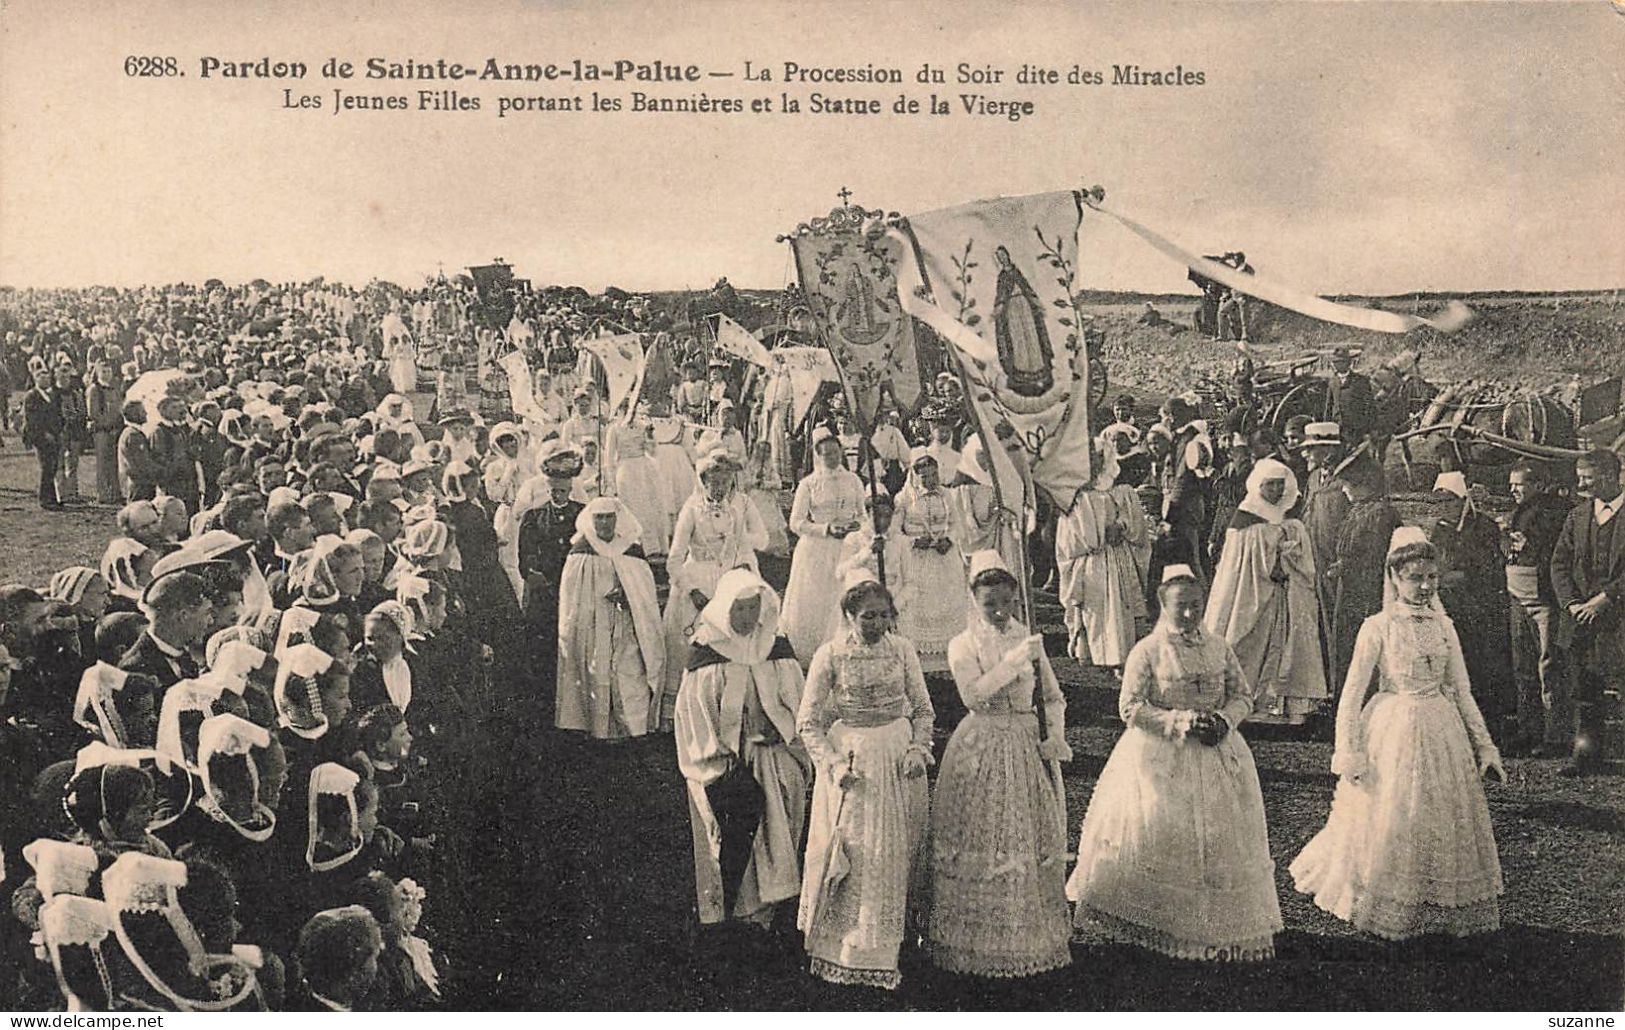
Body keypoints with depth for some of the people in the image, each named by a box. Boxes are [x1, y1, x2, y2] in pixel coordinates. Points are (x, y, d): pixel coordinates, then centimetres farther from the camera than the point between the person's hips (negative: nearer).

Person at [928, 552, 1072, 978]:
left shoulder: (1029, 640, 7)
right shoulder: (963, 646, -5)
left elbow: (1053, 697, 12)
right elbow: (974, 694, -21)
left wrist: (1054, 735, -5)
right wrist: (1015, 659, -25)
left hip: (1030, 746, 4)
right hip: (982, 750, -4)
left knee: (1034, 842, 9)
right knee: (982, 845, -2)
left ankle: (1036, 936, 21)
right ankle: (980, 939, 9)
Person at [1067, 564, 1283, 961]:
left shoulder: (1218, 648, 5)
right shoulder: (1147, 651, -7)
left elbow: (1243, 695, 11)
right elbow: (1130, 707, -11)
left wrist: (1223, 720, -10)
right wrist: (1179, 721, -19)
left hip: (1217, 757, 4)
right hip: (1160, 759, -4)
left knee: (1219, 836, 5)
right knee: (1155, 837, -5)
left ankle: (1218, 927, 19)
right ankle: (1152, 923, 11)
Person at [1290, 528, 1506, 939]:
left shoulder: (1443, 625, 4)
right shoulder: (1378, 627, -8)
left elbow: (1462, 692, 10)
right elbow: (1351, 694, -8)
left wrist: (1484, 746, 7)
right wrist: (1348, 755, -13)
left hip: (1441, 733, 4)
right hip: (1392, 731, -4)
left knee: (1445, 821, 10)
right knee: (1388, 821, 1)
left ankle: (1444, 910, 24)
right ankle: (1387, 910, 17)